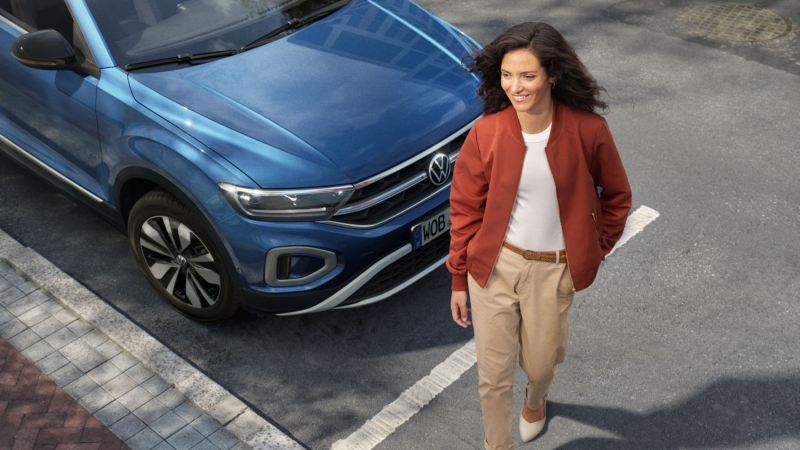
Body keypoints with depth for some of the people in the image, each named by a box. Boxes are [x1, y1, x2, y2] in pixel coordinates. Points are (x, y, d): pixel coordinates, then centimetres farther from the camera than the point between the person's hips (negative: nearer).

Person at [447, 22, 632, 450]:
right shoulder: (486, 132, -13)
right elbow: (465, 209, -3)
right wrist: (459, 279, 1)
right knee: (493, 373, 7)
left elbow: (616, 195, 3)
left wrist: (597, 249, 6)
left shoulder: (588, 129, -15)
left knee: (540, 362, 20)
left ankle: (536, 398, 59)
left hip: (554, 270, 0)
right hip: (494, 265, 0)